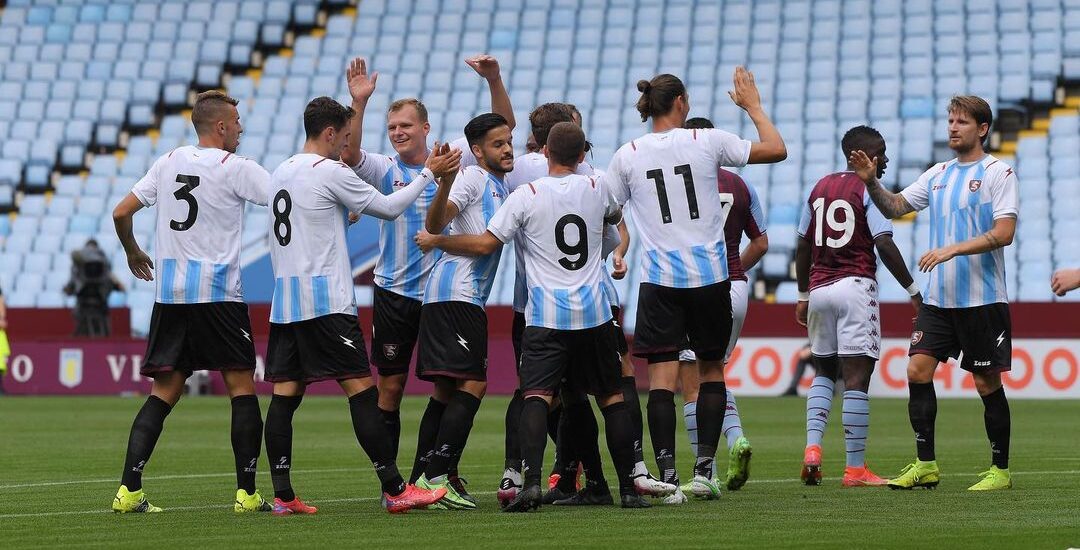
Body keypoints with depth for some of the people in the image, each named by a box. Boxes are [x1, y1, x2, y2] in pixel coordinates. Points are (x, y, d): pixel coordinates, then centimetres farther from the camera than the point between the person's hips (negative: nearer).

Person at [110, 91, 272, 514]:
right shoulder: (235, 168, -5)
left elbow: (121, 213, 10)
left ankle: (129, 489, -4)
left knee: (164, 392, 7)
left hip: (170, 293, 5)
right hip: (218, 293, -5)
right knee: (242, 388, 3)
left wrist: (133, 252, 28)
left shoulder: (169, 162, 10)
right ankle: (246, 492, -2)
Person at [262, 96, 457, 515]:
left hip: (284, 301, 8)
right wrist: (429, 173, 6)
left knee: (284, 395, 4)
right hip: (326, 302, -8)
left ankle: (282, 495, 0)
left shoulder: (281, 173, 16)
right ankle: (394, 490, -8)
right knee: (362, 390, -7)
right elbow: (388, 207, -3)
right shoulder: (329, 171, -8)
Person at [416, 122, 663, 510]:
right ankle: (628, 488, 12)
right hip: (594, 312, 3)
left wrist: (436, 241, 11)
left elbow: (486, 244, -3)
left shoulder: (527, 195, -5)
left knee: (537, 397, -11)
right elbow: (615, 216, 30)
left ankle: (531, 482, -29)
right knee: (611, 397, 12)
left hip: (546, 317, -3)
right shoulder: (595, 190, 6)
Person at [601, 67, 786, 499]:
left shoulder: (628, 155, 1)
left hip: (659, 280, 0)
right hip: (709, 277, 0)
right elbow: (776, 150, 4)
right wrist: (752, 105, 18)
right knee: (712, 371, 14)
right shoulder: (708, 142, -2)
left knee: (661, 379, -3)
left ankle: (667, 475, -13)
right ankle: (703, 470, 7)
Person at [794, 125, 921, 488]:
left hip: (819, 288, 6)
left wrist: (803, 296, 24)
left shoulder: (820, 188, 13)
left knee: (823, 371, 19)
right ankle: (855, 469, -4)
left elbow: (803, 247, 16)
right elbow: (884, 245, -15)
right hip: (855, 285, -6)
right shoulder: (869, 190, -5)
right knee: (856, 377, -4)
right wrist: (913, 290, -10)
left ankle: (812, 447, 0)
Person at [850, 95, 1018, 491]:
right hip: (939, 297, 6)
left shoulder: (998, 173, -6)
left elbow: (1003, 233, -15)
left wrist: (952, 250, -22)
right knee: (918, 369, -4)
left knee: (987, 382, 0)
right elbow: (895, 207, 18)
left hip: (982, 297, -6)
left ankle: (1000, 470, 10)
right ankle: (925, 465, 2)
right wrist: (871, 181, 0)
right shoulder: (939, 174, 13)